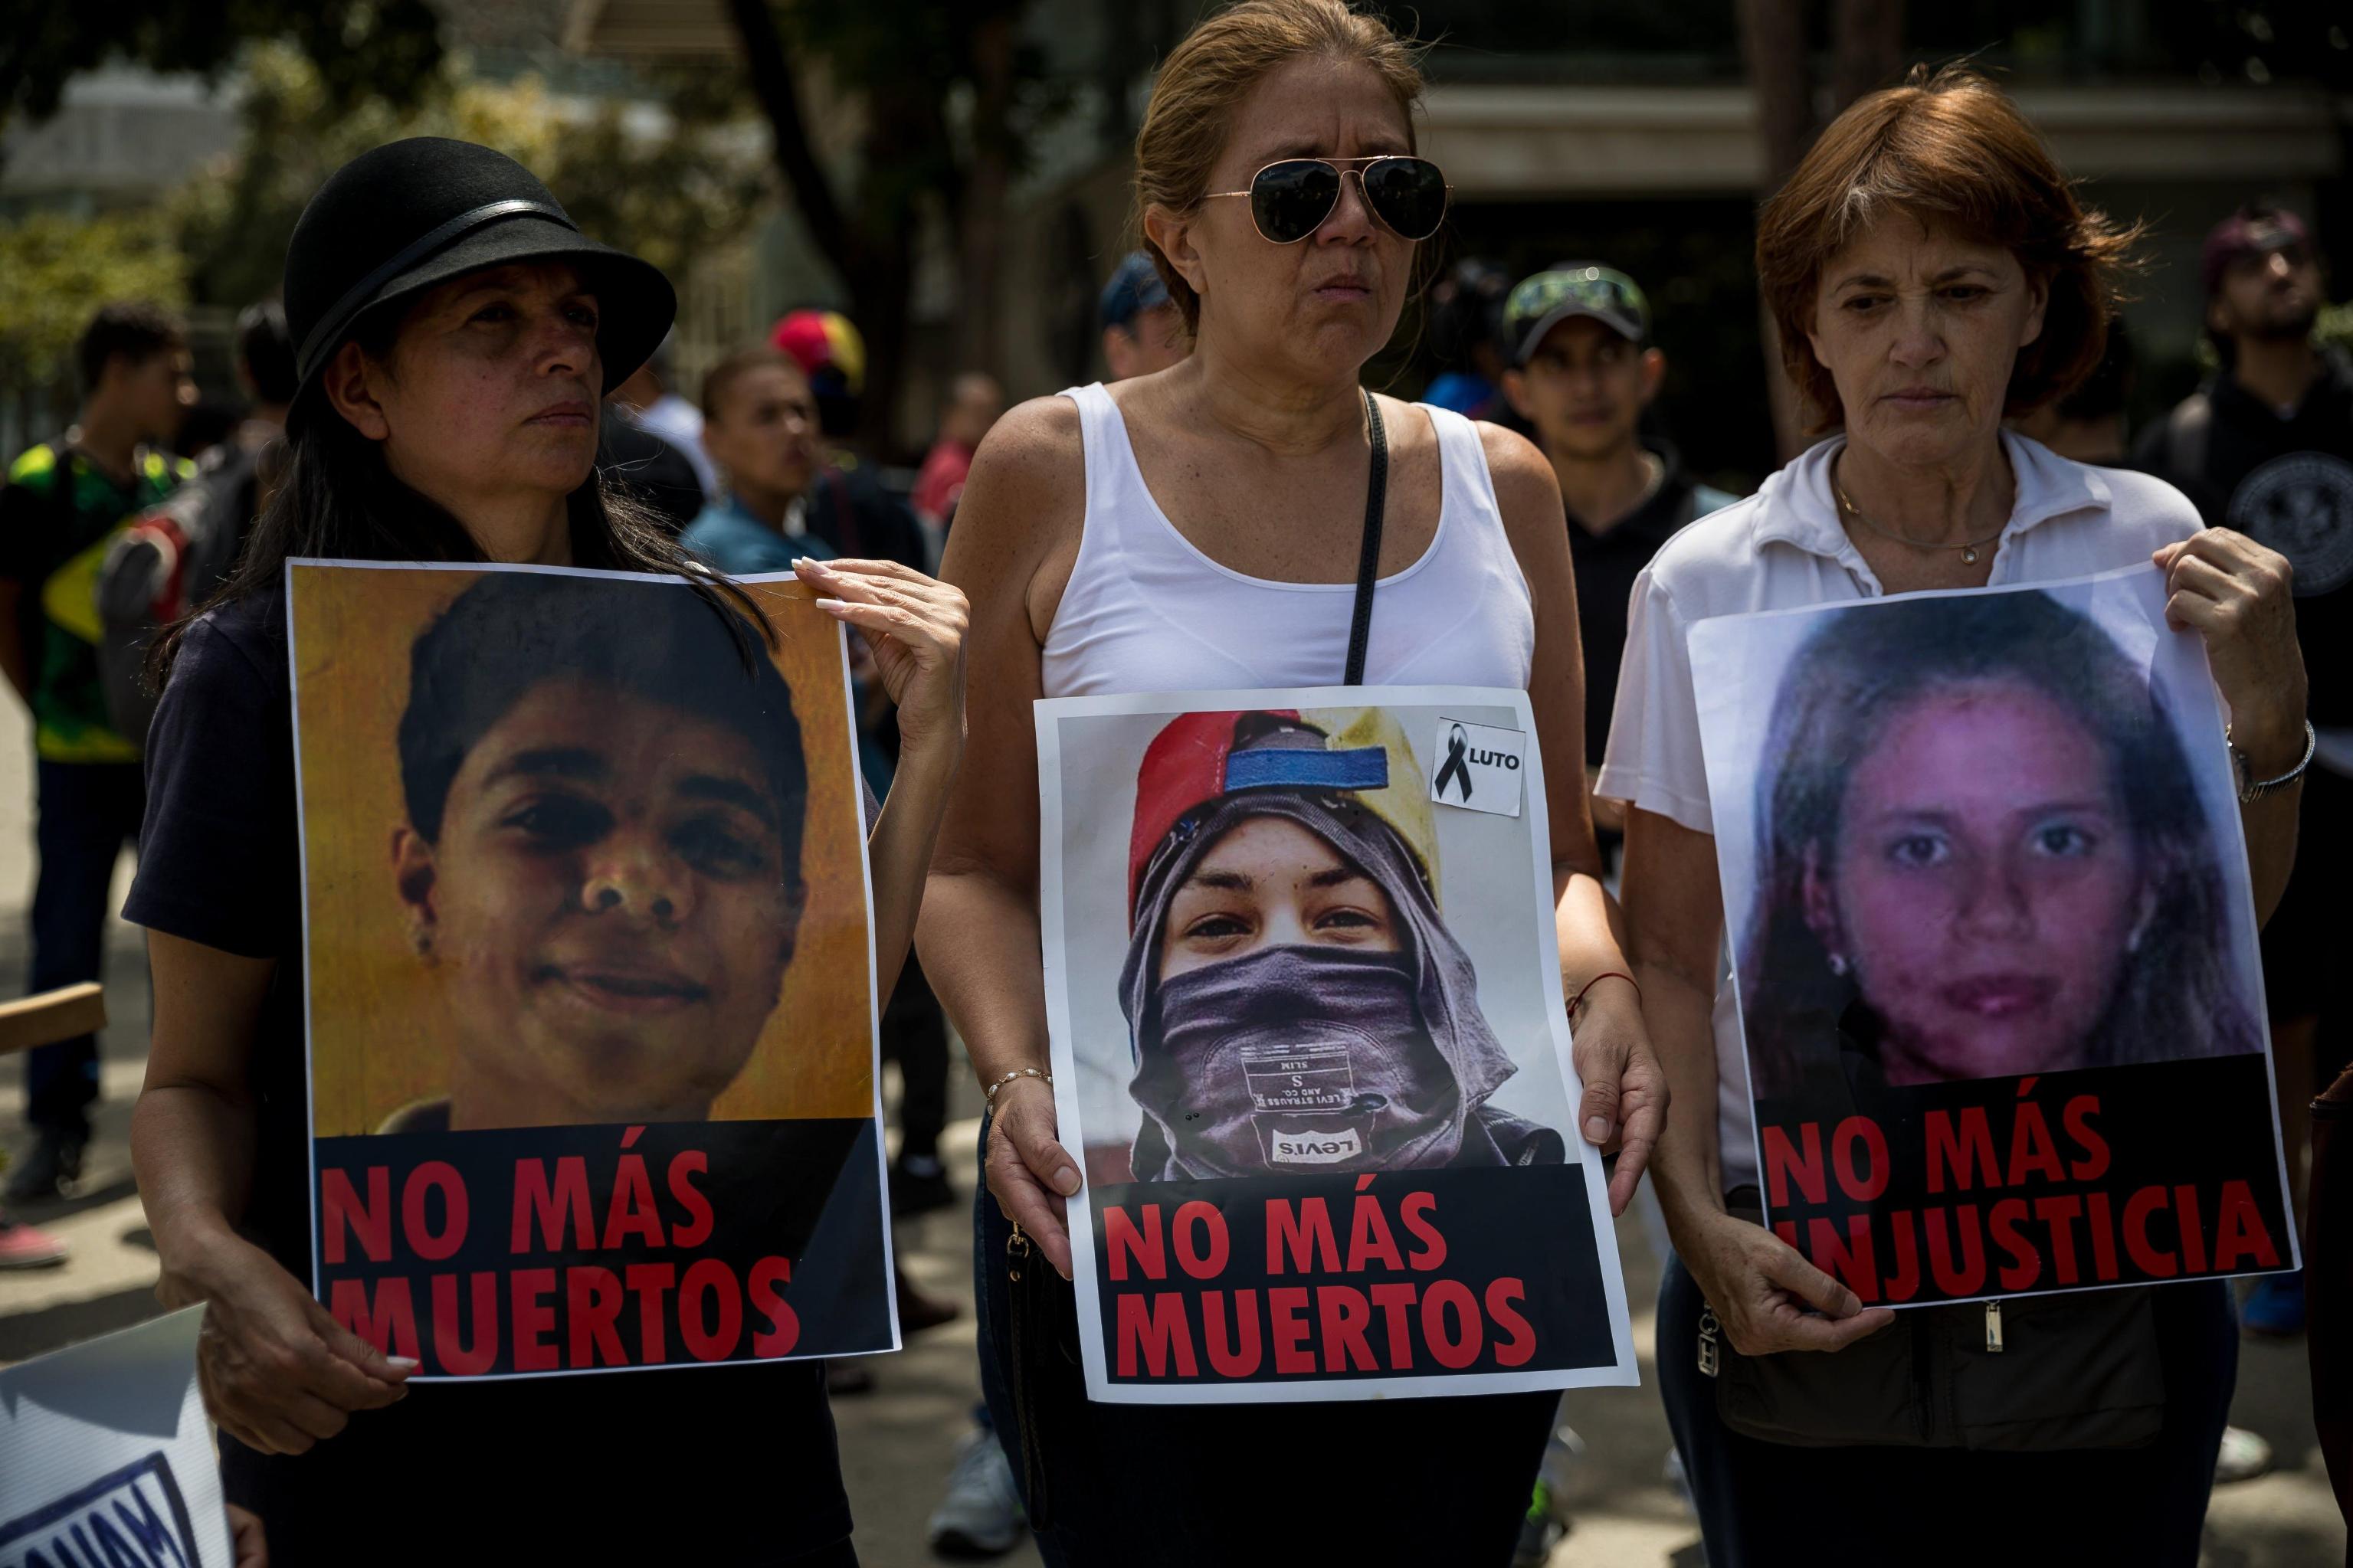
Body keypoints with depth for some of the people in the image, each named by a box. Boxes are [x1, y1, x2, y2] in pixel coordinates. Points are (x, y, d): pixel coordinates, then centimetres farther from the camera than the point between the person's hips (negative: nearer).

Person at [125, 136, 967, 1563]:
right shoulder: (266, 667, -5)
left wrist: (936, 738, -3)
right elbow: (196, 1073, -3)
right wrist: (217, 1270, -23)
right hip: (394, 1401, -3)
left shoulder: (712, 637, 5)